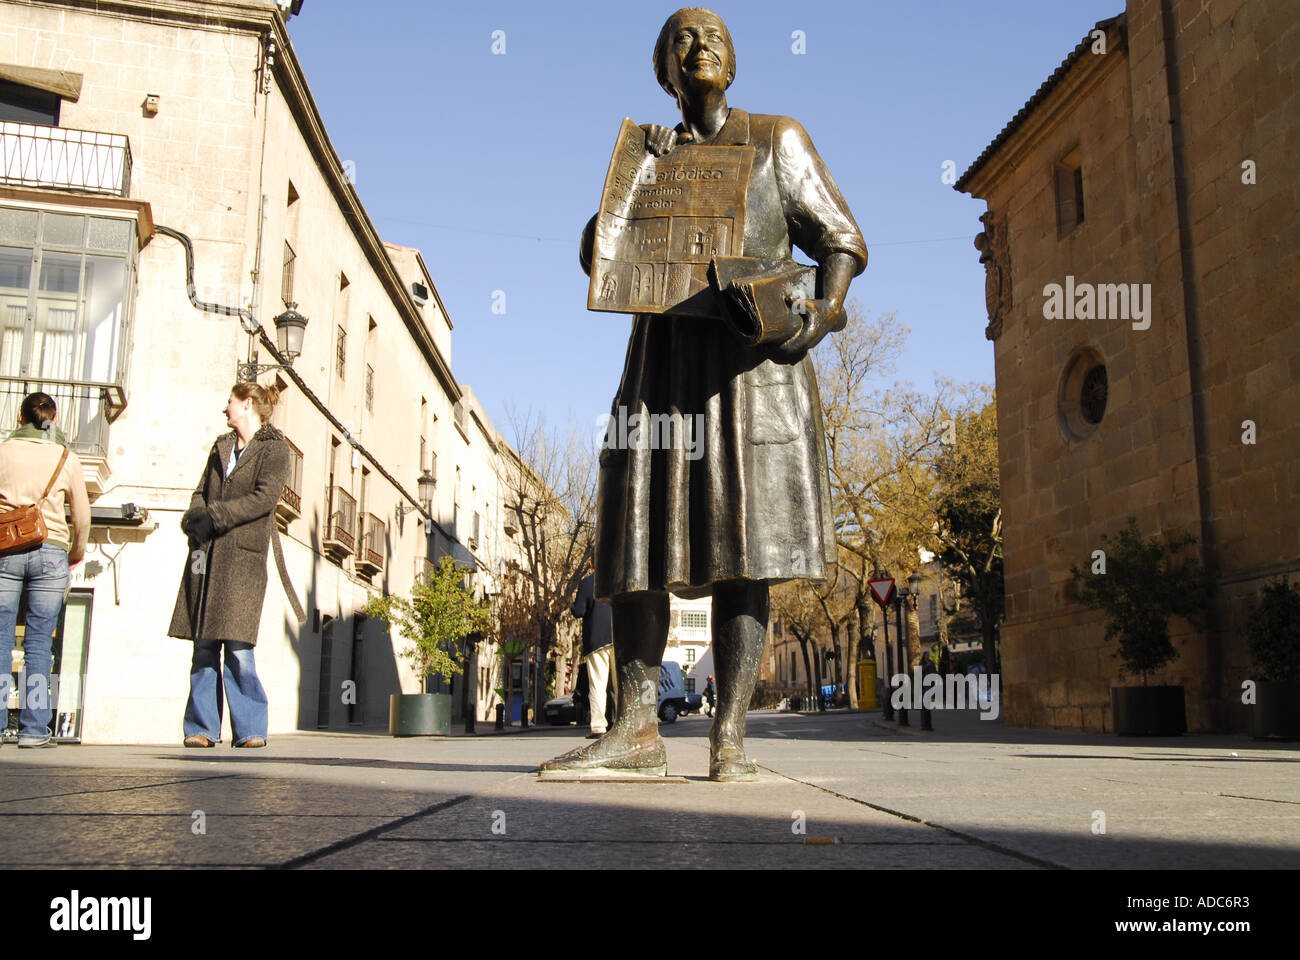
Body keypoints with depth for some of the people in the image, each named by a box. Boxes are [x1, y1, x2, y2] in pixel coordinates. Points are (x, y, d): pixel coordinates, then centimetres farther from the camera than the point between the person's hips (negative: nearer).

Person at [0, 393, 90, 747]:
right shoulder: (66, 458, 5)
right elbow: (82, 518, 11)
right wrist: (77, 553, 27)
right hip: (50, 552, 0)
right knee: (39, 642, 2)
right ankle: (33, 729, 3)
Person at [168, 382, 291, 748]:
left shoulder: (274, 448, 2)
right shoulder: (221, 446, 23)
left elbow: (264, 498, -10)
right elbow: (201, 492, 16)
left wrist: (215, 516, -15)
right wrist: (193, 520, -5)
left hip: (243, 554, -6)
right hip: (206, 553, 6)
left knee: (237, 646, -11)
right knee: (203, 646, 3)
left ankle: (250, 729, -3)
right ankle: (203, 728, 8)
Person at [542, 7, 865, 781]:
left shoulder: (776, 140, 15)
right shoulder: (649, 152, 21)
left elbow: (842, 239, 9)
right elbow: (597, 254, 13)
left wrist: (823, 311, -11)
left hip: (754, 355, -2)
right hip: (666, 354, 3)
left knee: (743, 549, -10)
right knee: (641, 537, -8)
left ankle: (730, 737, -10)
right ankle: (637, 728, -7)